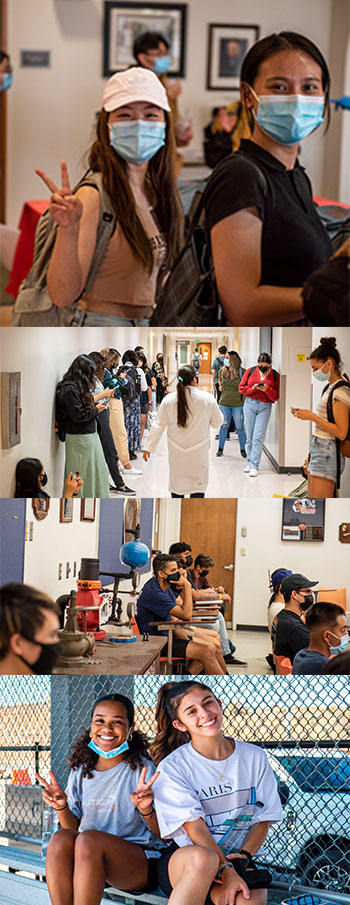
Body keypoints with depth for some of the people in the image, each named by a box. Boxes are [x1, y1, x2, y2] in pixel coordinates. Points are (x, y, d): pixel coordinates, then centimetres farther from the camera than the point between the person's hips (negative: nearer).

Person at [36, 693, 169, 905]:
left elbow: (164, 834, -3)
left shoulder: (142, 769, -1)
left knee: (89, 839, -32)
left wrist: (146, 810, -23)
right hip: (89, 861, 4)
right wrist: (62, 807, -6)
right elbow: (73, 827, 14)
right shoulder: (81, 771, 13)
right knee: (60, 838, -27)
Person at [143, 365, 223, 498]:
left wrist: (149, 447, 4)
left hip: (176, 453, 2)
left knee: (177, 483, 14)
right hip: (199, 453, -2)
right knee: (198, 484, 3)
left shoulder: (169, 399, -5)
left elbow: (158, 425, -2)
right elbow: (217, 422, 3)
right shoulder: (208, 399, -9)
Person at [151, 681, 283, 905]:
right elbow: (195, 828, -11)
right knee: (203, 860, -40)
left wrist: (243, 856, -12)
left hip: (238, 861, 1)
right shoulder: (172, 767, -2)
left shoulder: (254, 756, 8)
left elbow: (264, 819, 7)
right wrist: (226, 870, -23)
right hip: (183, 861, -1)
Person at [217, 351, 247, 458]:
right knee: (224, 426, 11)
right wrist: (220, 386, 7)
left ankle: (242, 449, 21)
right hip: (224, 404, 3)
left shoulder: (242, 372, -10)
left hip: (238, 404, -3)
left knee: (240, 427, 6)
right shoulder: (222, 371, 1)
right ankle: (220, 448, 22)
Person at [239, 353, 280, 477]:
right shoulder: (250, 371, 4)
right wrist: (252, 388, -10)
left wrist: (267, 390, -16)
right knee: (249, 437, 5)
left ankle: (254, 466, -7)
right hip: (250, 405, 2)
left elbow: (276, 396, 2)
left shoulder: (275, 375, 1)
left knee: (258, 438, -8)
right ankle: (250, 462, 17)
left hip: (265, 407, -2)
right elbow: (241, 388, 7)